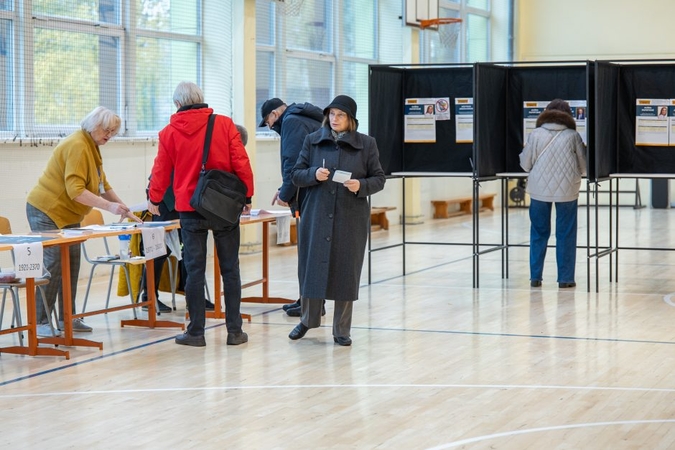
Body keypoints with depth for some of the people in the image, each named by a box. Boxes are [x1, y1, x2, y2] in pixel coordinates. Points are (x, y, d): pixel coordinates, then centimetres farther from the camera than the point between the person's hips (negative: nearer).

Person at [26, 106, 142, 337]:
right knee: (53, 265, -12)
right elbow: (75, 190, -27)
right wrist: (109, 206, -30)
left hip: (66, 215, 10)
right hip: (46, 212, -10)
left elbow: (103, 185, 17)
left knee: (71, 264, 7)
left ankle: (66, 318, 13)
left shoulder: (92, 147, 13)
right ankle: (40, 323, -9)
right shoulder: (77, 146, -19)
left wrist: (125, 210, 10)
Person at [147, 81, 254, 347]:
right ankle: (234, 330, 8)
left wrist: (154, 199, 26)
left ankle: (196, 332, 6)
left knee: (194, 270, 5)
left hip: (189, 209, 0)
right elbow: (241, 163, -4)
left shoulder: (170, 132, 0)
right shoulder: (224, 124, -2)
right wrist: (247, 196, 7)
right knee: (230, 268, 6)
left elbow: (161, 170, 9)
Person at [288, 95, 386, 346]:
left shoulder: (366, 144, 2)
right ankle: (308, 319, 26)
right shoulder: (313, 141, 5)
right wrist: (314, 174, -14)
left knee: (346, 273, 3)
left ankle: (342, 330, 13)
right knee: (312, 267, 5)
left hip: (351, 220, -1)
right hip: (316, 216, 1)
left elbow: (379, 179, 4)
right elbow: (296, 175, 6)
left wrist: (361, 186, -15)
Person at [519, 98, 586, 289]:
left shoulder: (536, 134, 0)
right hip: (566, 190, -1)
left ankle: (535, 276, 13)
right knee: (565, 234, 7)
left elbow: (525, 164, 4)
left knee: (539, 232, 12)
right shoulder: (573, 135, -3)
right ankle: (565, 278, 8)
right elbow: (583, 167, 2)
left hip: (539, 189, 1)